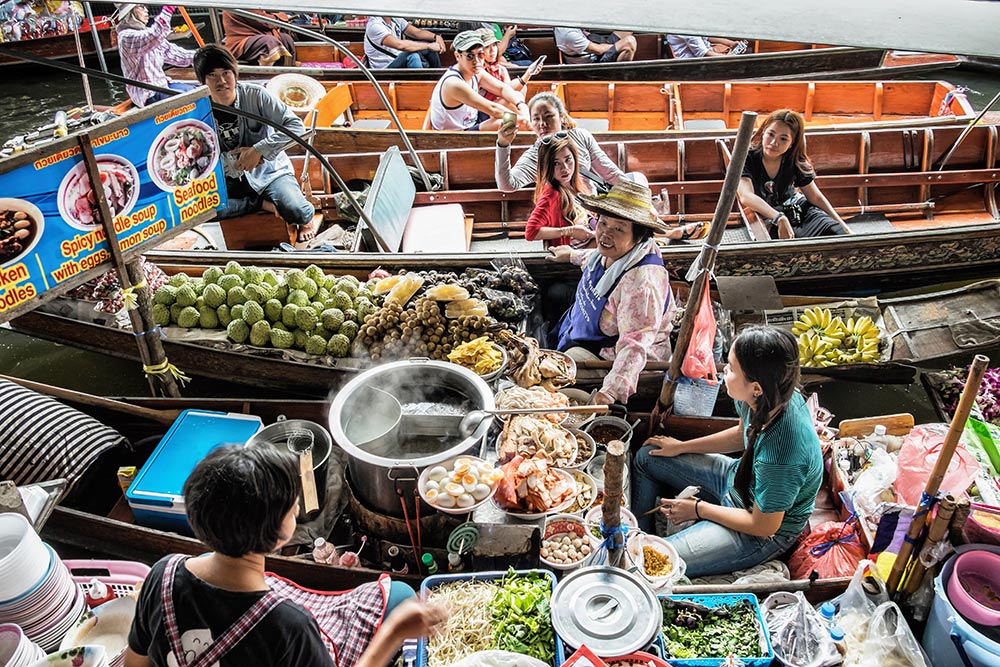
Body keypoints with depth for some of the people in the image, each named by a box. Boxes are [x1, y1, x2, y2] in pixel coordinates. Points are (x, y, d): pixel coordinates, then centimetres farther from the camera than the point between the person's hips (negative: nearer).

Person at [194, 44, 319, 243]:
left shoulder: (255, 95, -12)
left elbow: (296, 126, -17)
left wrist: (259, 150, -24)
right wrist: (235, 160, -22)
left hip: (269, 171, -3)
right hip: (229, 180, 3)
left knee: (293, 209, -33)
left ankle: (308, 217, 7)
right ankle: (264, 204, -7)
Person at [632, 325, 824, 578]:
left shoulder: (781, 455, -41)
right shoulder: (769, 397, -19)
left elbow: (764, 526, -25)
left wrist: (699, 509, -13)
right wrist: (682, 446, 9)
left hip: (764, 533, -8)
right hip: (739, 478, 8)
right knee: (646, 457, 11)